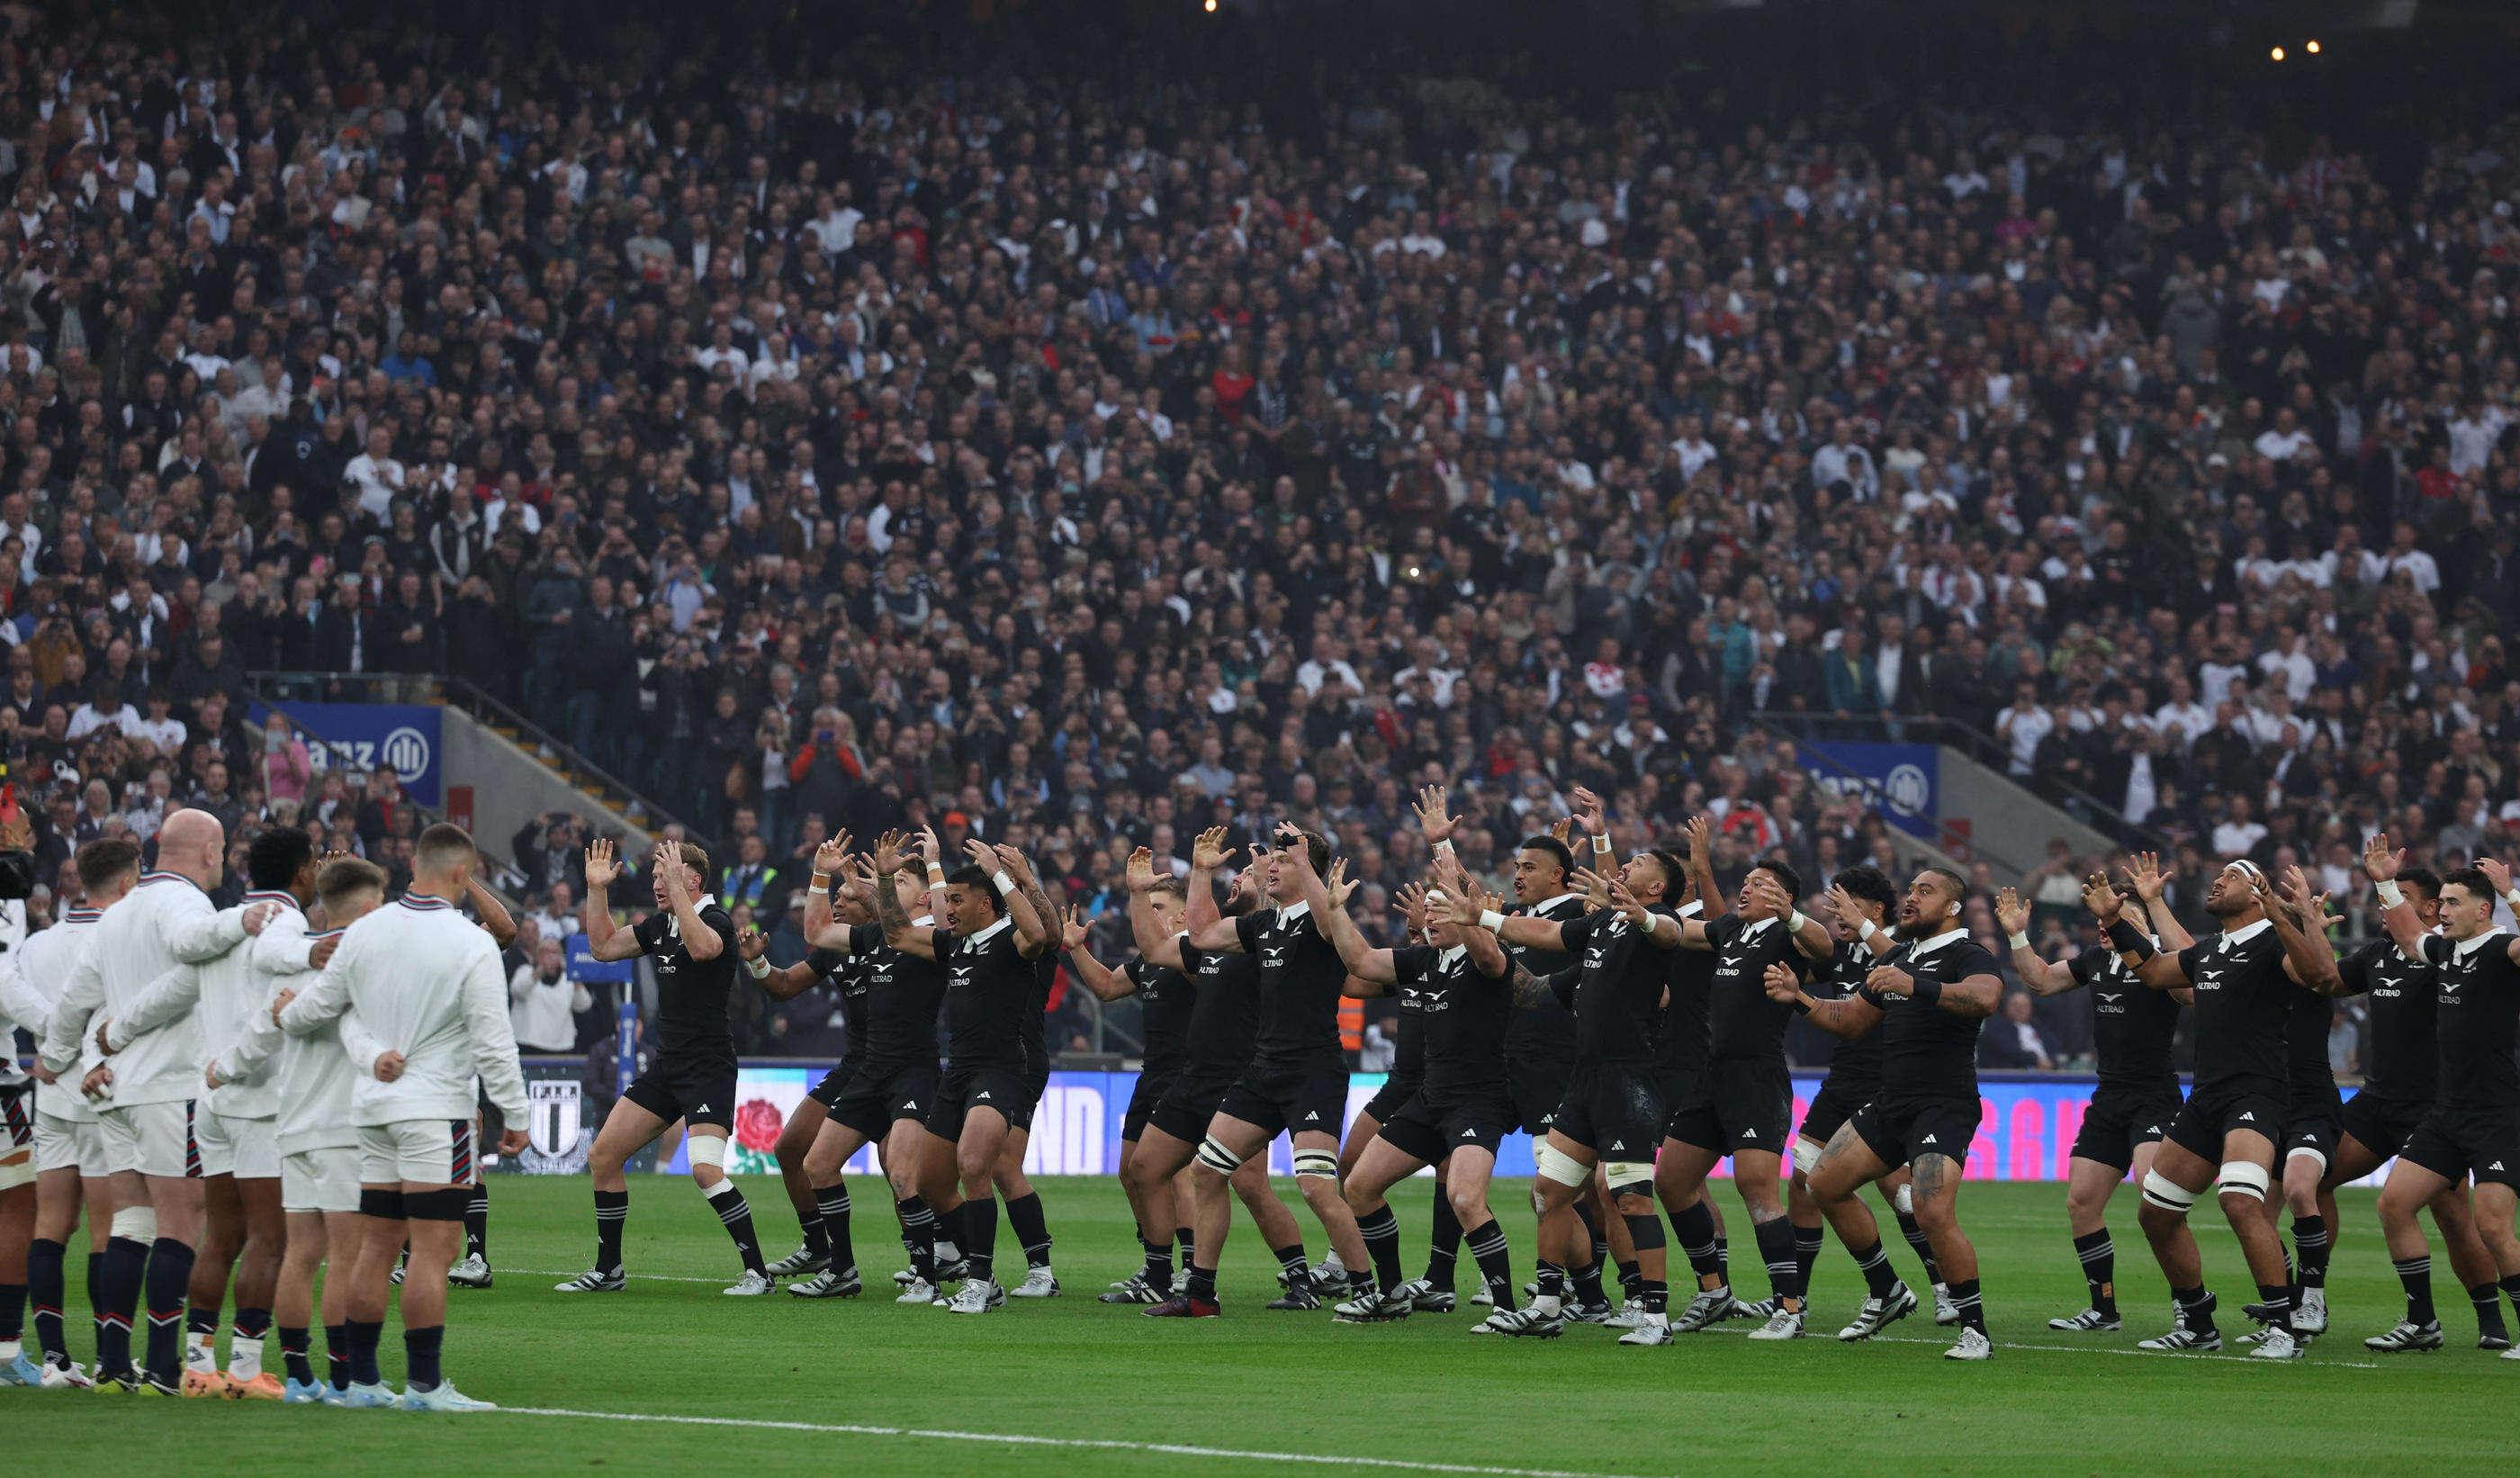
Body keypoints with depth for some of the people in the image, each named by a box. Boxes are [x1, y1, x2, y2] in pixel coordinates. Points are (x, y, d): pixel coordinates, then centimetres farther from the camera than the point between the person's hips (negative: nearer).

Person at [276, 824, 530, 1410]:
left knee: (377, 1244, 11)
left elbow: (319, 1004, 14)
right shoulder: (472, 945, -12)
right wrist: (515, 1115, -3)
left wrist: (284, 1014, 37)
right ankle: (424, 1383, -8)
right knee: (434, 1248, -5)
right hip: (435, 1109, -6)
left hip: (372, 1103, 6)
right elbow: (493, 1042, -12)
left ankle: (361, 1379, 14)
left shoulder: (363, 932, 4)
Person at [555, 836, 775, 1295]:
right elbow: (603, 946, 22)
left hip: (708, 1068, -9)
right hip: (666, 1065, 9)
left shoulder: (716, 920, -12)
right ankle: (608, 1270, 17)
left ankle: (757, 1272, -16)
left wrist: (677, 886, -33)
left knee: (706, 1170, -24)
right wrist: (596, 889, 12)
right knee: (603, 1156, 7)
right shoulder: (660, 924, 13)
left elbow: (702, 947, -35)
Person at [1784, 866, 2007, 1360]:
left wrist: (1915, 985, -44)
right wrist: (1799, 998, 12)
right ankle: (1887, 1294, 22)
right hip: (1889, 1104, 9)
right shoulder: (1898, 956, 19)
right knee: (1825, 1184, 10)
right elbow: (1850, 1020, 28)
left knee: (1935, 1213, -24)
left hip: (1944, 1106, -9)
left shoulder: (1967, 955, -9)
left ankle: (1975, 1331, -12)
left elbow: (1985, 998, -32)